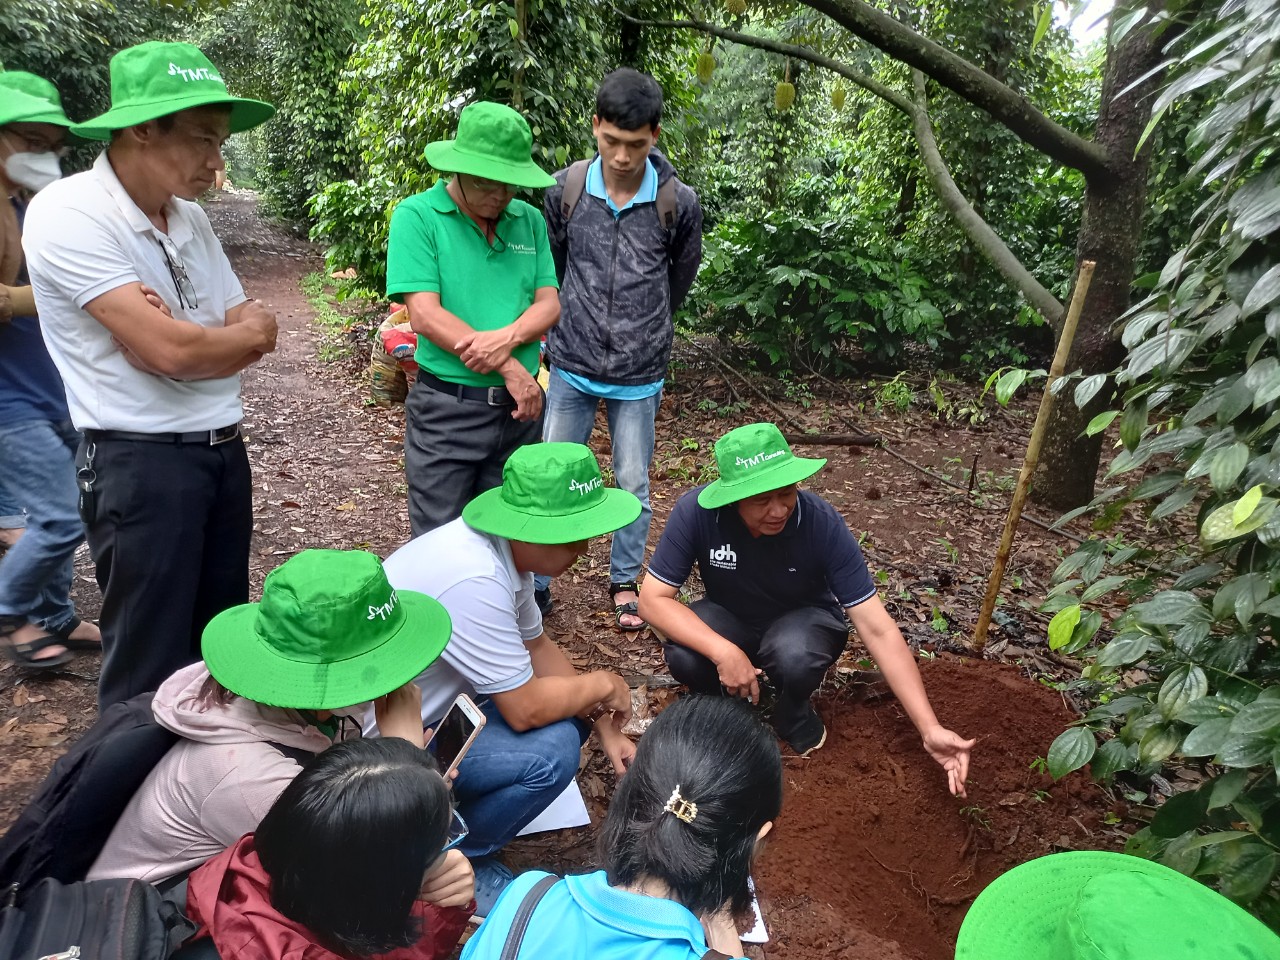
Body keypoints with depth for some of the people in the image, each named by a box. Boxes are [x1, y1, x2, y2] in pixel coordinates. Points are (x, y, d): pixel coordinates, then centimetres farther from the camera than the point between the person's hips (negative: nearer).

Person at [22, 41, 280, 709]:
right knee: (150, 667, 4)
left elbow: (256, 335, 7)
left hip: (223, 451, 7)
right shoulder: (68, 214, -14)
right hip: (139, 463, -7)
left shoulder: (190, 219, 9)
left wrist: (190, 339, -13)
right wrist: (245, 332, -4)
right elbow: (168, 350, -22)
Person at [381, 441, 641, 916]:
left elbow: (537, 645, 8)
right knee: (550, 750, -23)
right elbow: (525, 710, -28)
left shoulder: (507, 549, -5)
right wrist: (604, 684, -11)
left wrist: (605, 728, 2)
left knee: (571, 712, 3)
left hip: (429, 700, 9)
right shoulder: (474, 578, -33)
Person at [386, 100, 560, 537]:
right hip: (446, 409, -4)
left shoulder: (529, 220, 7)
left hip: (520, 406, 4)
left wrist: (506, 338, -19)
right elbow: (425, 315, -15)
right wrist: (510, 368, -16)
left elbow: (549, 304, 3)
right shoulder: (416, 216, -7)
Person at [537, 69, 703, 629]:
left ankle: (625, 583, 31)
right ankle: (537, 585, 23)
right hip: (572, 367, 1)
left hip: (639, 374, -1)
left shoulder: (679, 203, -8)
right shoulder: (566, 190, -5)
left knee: (633, 487, 10)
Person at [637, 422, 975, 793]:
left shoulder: (822, 522, -31)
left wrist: (930, 729, -31)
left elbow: (877, 629, -27)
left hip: (802, 618, -1)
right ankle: (728, 702, 5)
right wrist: (723, 652, -39)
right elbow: (653, 599, -25)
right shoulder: (695, 510, -30)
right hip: (730, 616, 1)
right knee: (682, 656, -31)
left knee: (794, 657, -36)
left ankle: (794, 715, 1)